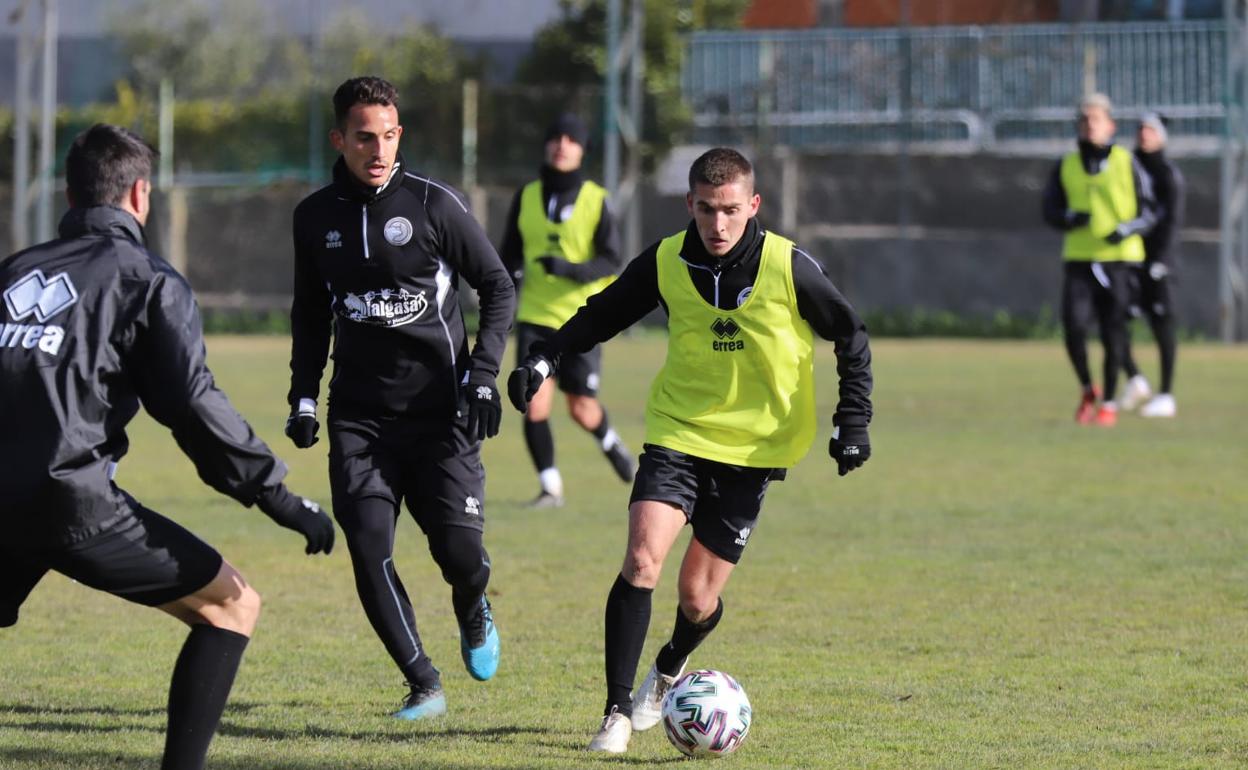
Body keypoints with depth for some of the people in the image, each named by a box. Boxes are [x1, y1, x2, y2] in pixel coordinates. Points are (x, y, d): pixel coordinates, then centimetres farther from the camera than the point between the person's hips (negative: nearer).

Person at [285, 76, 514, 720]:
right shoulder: (315, 217, 6)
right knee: (368, 547, -12)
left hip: (438, 409, -3)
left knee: (459, 550, -9)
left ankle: (473, 614, 28)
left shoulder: (434, 203, -5)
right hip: (359, 417, 3)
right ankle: (423, 686, 1)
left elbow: (499, 287, 1)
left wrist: (482, 373, -9)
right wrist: (303, 395, 10)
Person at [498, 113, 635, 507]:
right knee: (535, 408, -11)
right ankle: (550, 487, 2)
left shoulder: (595, 200, -5)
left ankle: (609, 442, 39)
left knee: (582, 411, 5)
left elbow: (612, 262, -8)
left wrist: (569, 269, -25)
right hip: (535, 317, 2)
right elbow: (510, 253, 14)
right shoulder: (526, 197, 3)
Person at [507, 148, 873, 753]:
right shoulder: (666, 263, -7)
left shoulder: (789, 268, -13)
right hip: (677, 432, 1)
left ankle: (669, 670, 38)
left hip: (754, 447, -1)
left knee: (697, 596, 2)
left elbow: (851, 339, 0)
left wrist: (853, 422, -4)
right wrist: (544, 360, -7)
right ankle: (618, 711, -11)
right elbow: (600, 316, 8)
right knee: (642, 560, -20)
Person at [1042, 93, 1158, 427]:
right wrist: (1071, 218, -12)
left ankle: (1109, 402, 12)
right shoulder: (1066, 166, 9)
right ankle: (1087, 390, 13)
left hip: (1119, 258, -2)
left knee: (1114, 333, -2)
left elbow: (1150, 211, 4)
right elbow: (1050, 211, 10)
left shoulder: (1127, 164, 2)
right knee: (1074, 327, -12)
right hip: (1079, 260, 2)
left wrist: (1127, 229, -16)